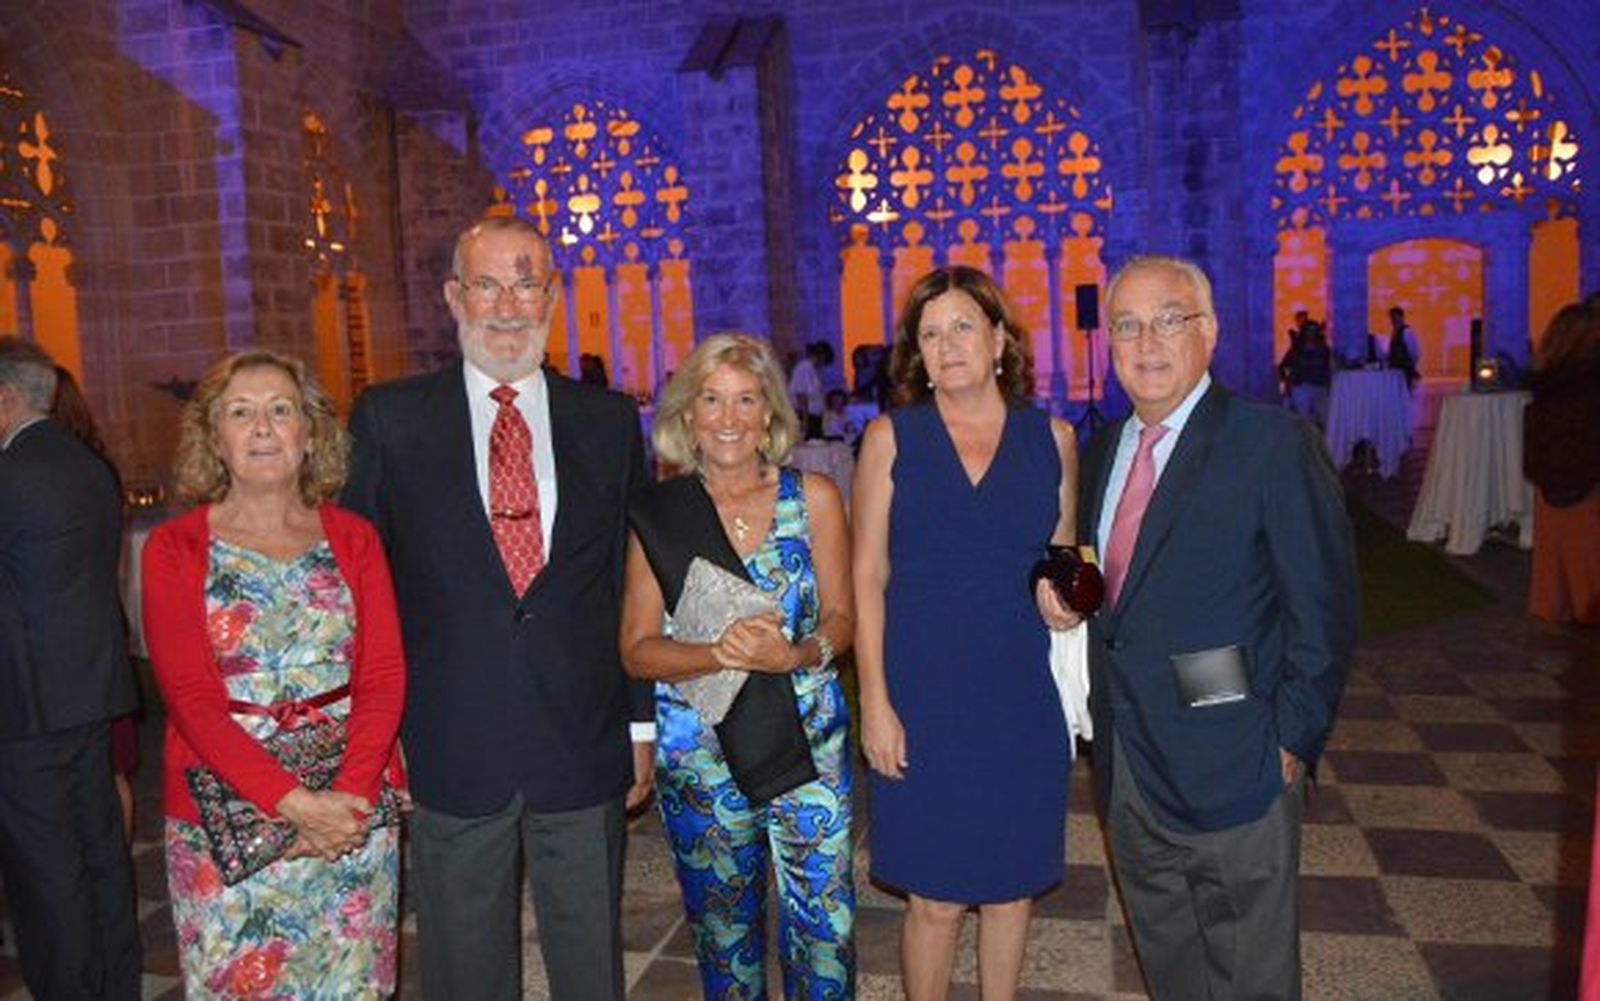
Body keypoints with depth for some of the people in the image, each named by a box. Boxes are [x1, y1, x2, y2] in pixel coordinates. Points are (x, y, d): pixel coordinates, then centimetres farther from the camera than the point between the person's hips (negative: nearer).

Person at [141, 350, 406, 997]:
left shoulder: (353, 538, 5)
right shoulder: (174, 548, 0)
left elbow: (384, 678, -2)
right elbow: (191, 698, -8)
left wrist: (349, 793, -17)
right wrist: (294, 801, -19)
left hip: (354, 807, 2)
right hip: (224, 813, -1)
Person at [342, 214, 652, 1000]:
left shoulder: (609, 421, 3)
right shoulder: (389, 419, -1)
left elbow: (634, 582, 6)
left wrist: (641, 724, 6)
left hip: (583, 749, 1)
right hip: (450, 753, -1)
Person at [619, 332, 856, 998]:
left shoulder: (813, 497, -1)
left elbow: (840, 618, 1)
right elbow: (638, 650, -4)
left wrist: (793, 656, -20)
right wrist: (720, 654, -22)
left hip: (809, 740, 0)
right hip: (698, 749, 0)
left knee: (825, 924, 4)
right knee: (722, 926, 15)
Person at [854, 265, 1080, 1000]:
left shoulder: (1052, 439, 4)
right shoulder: (891, 437, 0)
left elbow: (1065, 562, 15)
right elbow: (867, 576, -2)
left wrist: (1064, 601, -8)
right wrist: (875, 700, -8)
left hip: (1025, 696, 2)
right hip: (926, 697, -2)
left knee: (1013, 882, 14)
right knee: (936, 899, 4)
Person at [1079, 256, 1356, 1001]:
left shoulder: (1274, 443, -13)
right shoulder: (1100, 451, 7)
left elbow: (1324, 613, -13)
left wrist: (1292, 740, -13)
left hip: (1232, 769, -6)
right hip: (1125, 764, 6)